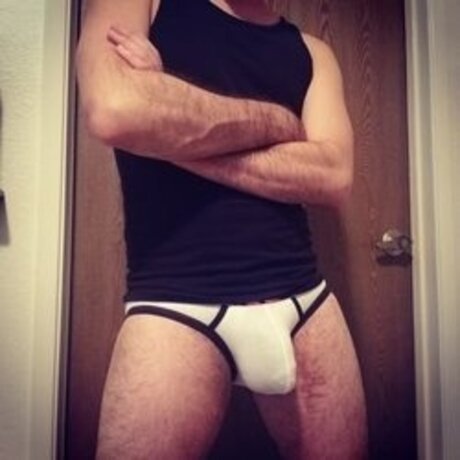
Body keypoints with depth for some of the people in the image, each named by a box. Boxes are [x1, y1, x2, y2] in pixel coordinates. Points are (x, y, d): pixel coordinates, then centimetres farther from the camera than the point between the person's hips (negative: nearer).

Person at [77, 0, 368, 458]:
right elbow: (115, 111, -16)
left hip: (303, 299, 4)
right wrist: (276, 120, -6)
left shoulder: (311, 51, 15)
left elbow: (333, 175, -3)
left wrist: (179, 133, -10)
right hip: (178, 303, -3)